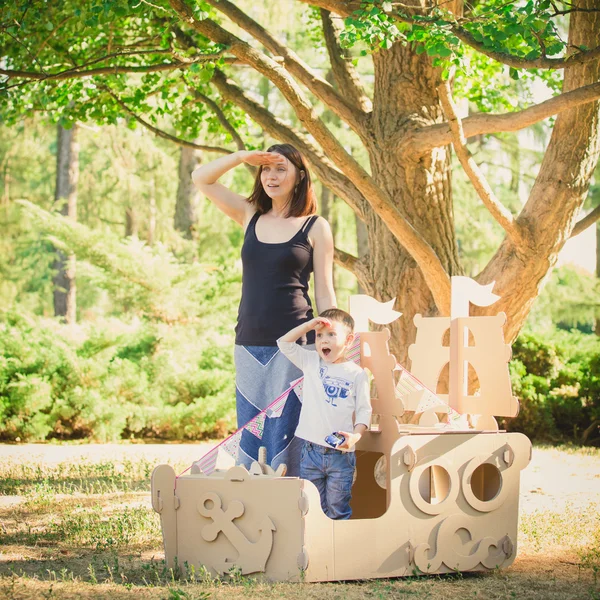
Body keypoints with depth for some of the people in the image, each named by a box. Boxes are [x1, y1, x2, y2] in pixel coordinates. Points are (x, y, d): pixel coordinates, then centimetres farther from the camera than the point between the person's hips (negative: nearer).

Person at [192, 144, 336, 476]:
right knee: (249, 441, 5)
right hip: (250, 345, 4)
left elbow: (324, 293, 3)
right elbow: (201, 178, 12)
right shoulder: (250, 216, 13)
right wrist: (243, 157, -2)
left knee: (285, 436, -7)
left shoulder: (315, 227, 3)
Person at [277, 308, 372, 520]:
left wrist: (356, 435, -18)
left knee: (337, 511, 1)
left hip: (341, 453, -3)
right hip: (311, 450, 3)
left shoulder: (357, 374, 0)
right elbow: (284, 343, 6)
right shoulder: (311, 363, 8)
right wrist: (308, 325, -4)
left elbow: (364, 409, -1)